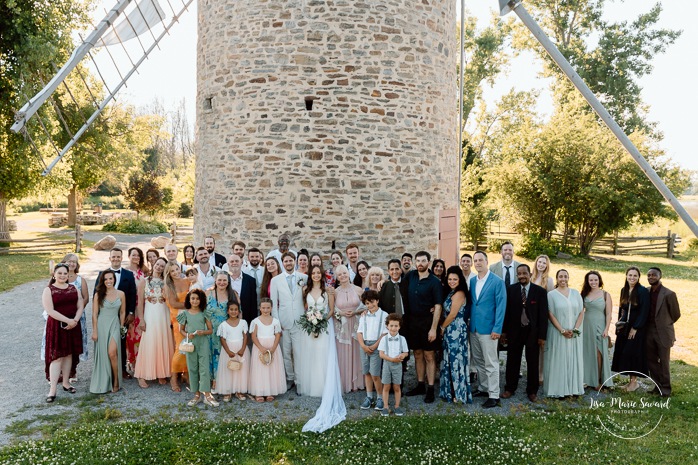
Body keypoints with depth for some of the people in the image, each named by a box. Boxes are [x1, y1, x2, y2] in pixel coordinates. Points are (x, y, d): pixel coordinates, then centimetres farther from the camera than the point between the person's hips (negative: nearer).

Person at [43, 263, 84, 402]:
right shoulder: (48, 290, -6)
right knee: (57, 356, -5)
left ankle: (66, 383, 23)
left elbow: (80, 306, 4)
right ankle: (53, 390, -2)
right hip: (56, 326, -4)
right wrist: (68, 320, -19)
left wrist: (75, 320, -12)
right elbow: (50, 310, -15)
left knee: (68, 354, 11)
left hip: (73, 325, 4)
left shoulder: (73, 288, 7)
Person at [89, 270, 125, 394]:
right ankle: (103, 382, 20)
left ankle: (116, 380, 1)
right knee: (102, 354, 5)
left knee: (112, 352, -15)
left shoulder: (121, 294, 1)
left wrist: (121, 328, 10)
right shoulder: (98, 294, -1)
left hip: (114, 325, 0)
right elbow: (94, 314, 0)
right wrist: (94, 331, -3)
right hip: (101, 325, 1)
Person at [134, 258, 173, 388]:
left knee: (164, 344, 5)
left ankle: (162, 373, 16)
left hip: (164, 316, 2)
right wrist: (141, 319, -7)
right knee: (148, 344, -2)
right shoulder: (145, 282, 3)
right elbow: (140, 302, -2)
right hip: (150, 315, -2)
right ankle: (142, 375, 6)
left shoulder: (166, 282, 6)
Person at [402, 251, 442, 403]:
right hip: (412, 321, 5)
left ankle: (430, 389, 6)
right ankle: (420, 385, 23)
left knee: (429, 356, 0)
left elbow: (438, 307, -13)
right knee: (417, 354, 13)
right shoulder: (410, 276, 3)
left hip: (427, 322, -5)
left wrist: (433, 328, -18)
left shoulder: (434, 282, -10)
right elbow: (404, 295, 20)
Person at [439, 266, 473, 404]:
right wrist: (444, 328, 3)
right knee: (450, 360, 14)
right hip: (450, 331, 9)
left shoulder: (459, 294, -16)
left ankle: (459, 394, 9)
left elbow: (452, 315, -16)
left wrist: (442, 327, -5)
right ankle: (451, 391, 23)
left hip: (456, 331, -9)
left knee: (456, 360, -1)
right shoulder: (451, 293, 12)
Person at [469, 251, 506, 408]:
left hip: (488, 329, -6)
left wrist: (497, 329, -15)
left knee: (491, 363, -1)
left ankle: (494, 396, 6)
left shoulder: (497, 281, -9)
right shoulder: (472, 281, 10)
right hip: (473, 328, 6)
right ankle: (483, 388, 29)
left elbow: (501, 306, -11)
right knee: (478, 361, 15)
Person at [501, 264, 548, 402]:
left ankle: (532, 391, 22)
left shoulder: (540, 291, -5)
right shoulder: (511, 289, -1)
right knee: (512, 361, 10)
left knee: (532, 362, 9)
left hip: (533, 332, -1)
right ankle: (510, 388, 23)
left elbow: (543, 314, -5)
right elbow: (507, 310, 2)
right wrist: (504, 330, 0)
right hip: (515, 331, 1)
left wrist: (542, 336, -7)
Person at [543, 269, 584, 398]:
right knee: (558, 360, 1)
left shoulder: (575, 293, 7)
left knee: (574, 359, 7)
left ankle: (573, 388, 17)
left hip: (574, 333, 3)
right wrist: (562, 331, -14)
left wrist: (575, 329, -8)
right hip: (557, 333, -3)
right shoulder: (551, 294, -3)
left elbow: (581, 312, 4)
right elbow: (551, 315, -7)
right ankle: (558, 389, 7)